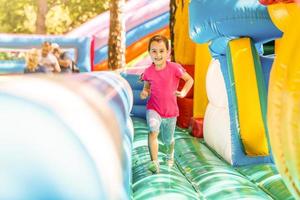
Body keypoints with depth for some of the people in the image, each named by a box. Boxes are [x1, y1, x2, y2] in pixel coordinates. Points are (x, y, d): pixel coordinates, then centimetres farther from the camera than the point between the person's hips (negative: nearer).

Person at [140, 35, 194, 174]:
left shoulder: (174, 68, -14)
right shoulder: (148, 72, -8)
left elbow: (190, 80, -2)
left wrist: (183, 92, -17)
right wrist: (144, 93, -13)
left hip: (170, 111, 0)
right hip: (153, 109, 0)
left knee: (168, 140, 17)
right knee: (153, 131, -29)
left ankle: (170, 154, 53)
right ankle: (154, 162, -23)